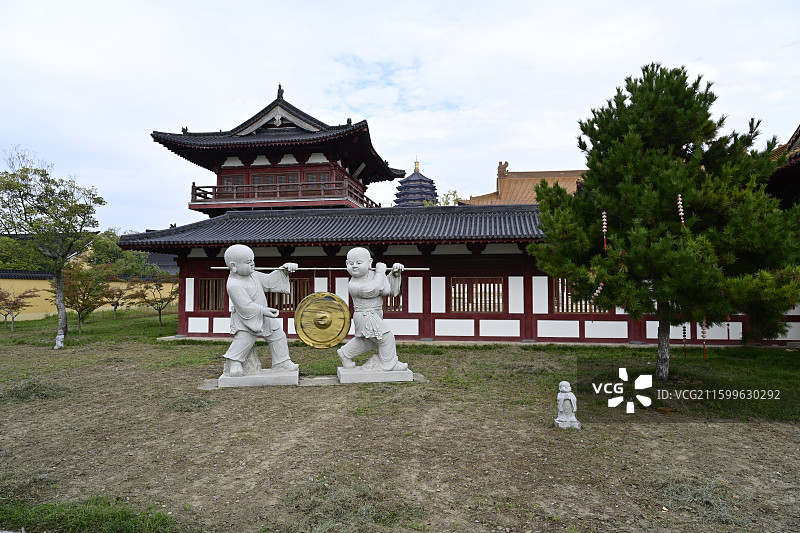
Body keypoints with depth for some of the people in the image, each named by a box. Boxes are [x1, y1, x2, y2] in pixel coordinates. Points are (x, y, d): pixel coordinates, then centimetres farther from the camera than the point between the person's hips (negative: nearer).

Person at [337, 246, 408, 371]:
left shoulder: (373, 274, -1)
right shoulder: (353, 285, -21)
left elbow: (387, 291, -5)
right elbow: (374, 290, -31)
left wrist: (395, 275, -15)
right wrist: (380, 272, -20)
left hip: (374, 315, 8)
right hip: (365, 316, -8)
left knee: (370, 342, 25)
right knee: (386, 337, -9)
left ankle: (345, 353, 42)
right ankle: (389, 364, 10)